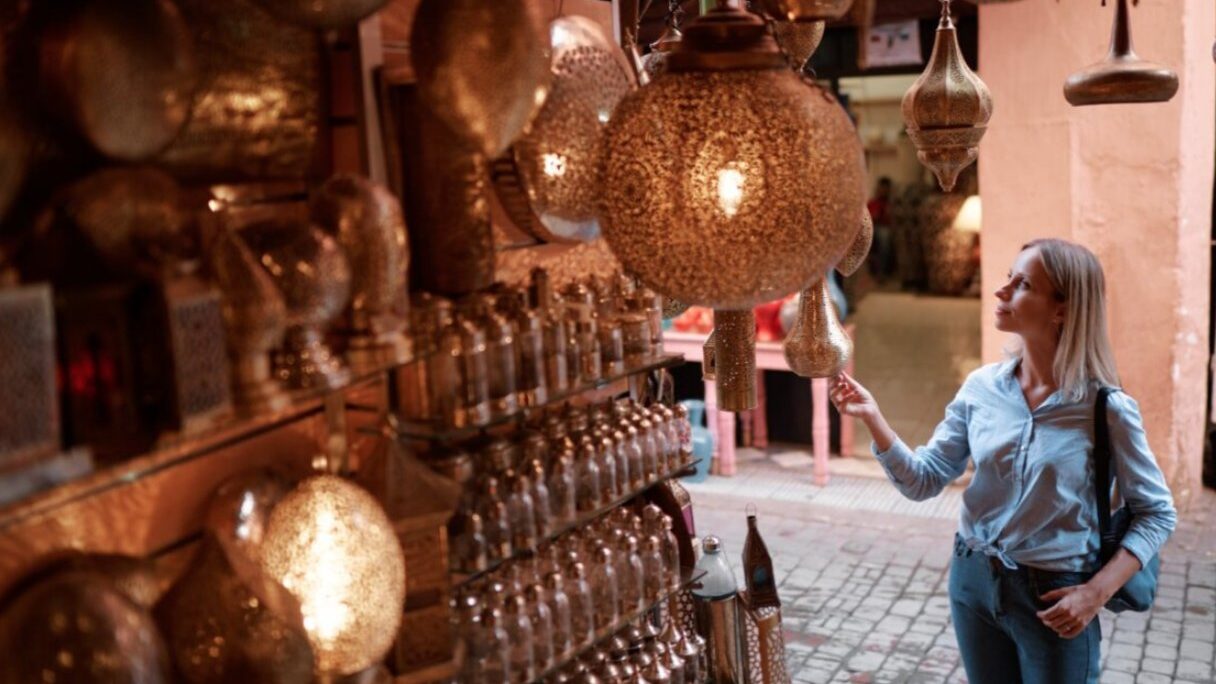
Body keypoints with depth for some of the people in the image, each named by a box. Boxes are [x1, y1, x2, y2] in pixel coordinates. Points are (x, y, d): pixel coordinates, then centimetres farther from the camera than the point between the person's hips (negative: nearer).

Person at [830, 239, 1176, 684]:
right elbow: (923, 481, -3)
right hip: (973, 579, 4)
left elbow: (1156, 512, -6)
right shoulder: (981, 387, -6)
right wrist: (872, 417, -17)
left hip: (1054, 597, -3)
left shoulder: (1106, 408, -15)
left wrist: (1096, 593, -16)